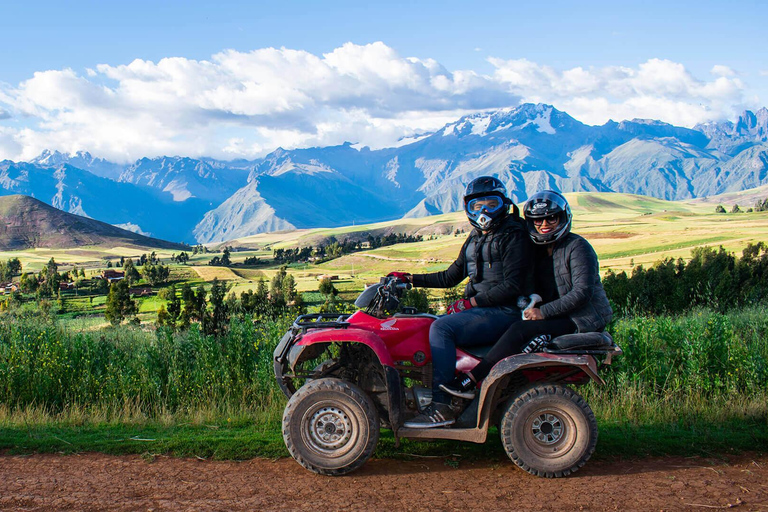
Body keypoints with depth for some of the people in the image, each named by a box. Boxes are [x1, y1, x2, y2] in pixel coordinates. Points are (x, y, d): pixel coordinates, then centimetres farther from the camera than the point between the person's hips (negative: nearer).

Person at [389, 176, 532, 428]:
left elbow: (512, 286, -16)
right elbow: (450, 277, 23)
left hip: (504, 312, -9)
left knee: (442, 327, -26)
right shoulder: (475, 239, 18)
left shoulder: (514, 236, -7)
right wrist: (409, 279, 16)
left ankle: (441, 406, -27)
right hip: (477, 308, 9)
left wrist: (470, 302, -19)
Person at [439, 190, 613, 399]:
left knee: (519, 330, -25)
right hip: (560, 318, 9)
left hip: (584, 320, -9)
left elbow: (583, 292, -19)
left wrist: (543, 312, -21)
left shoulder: (577, 247, -10)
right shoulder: (539, 251, 14)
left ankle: (469, 382, -27)